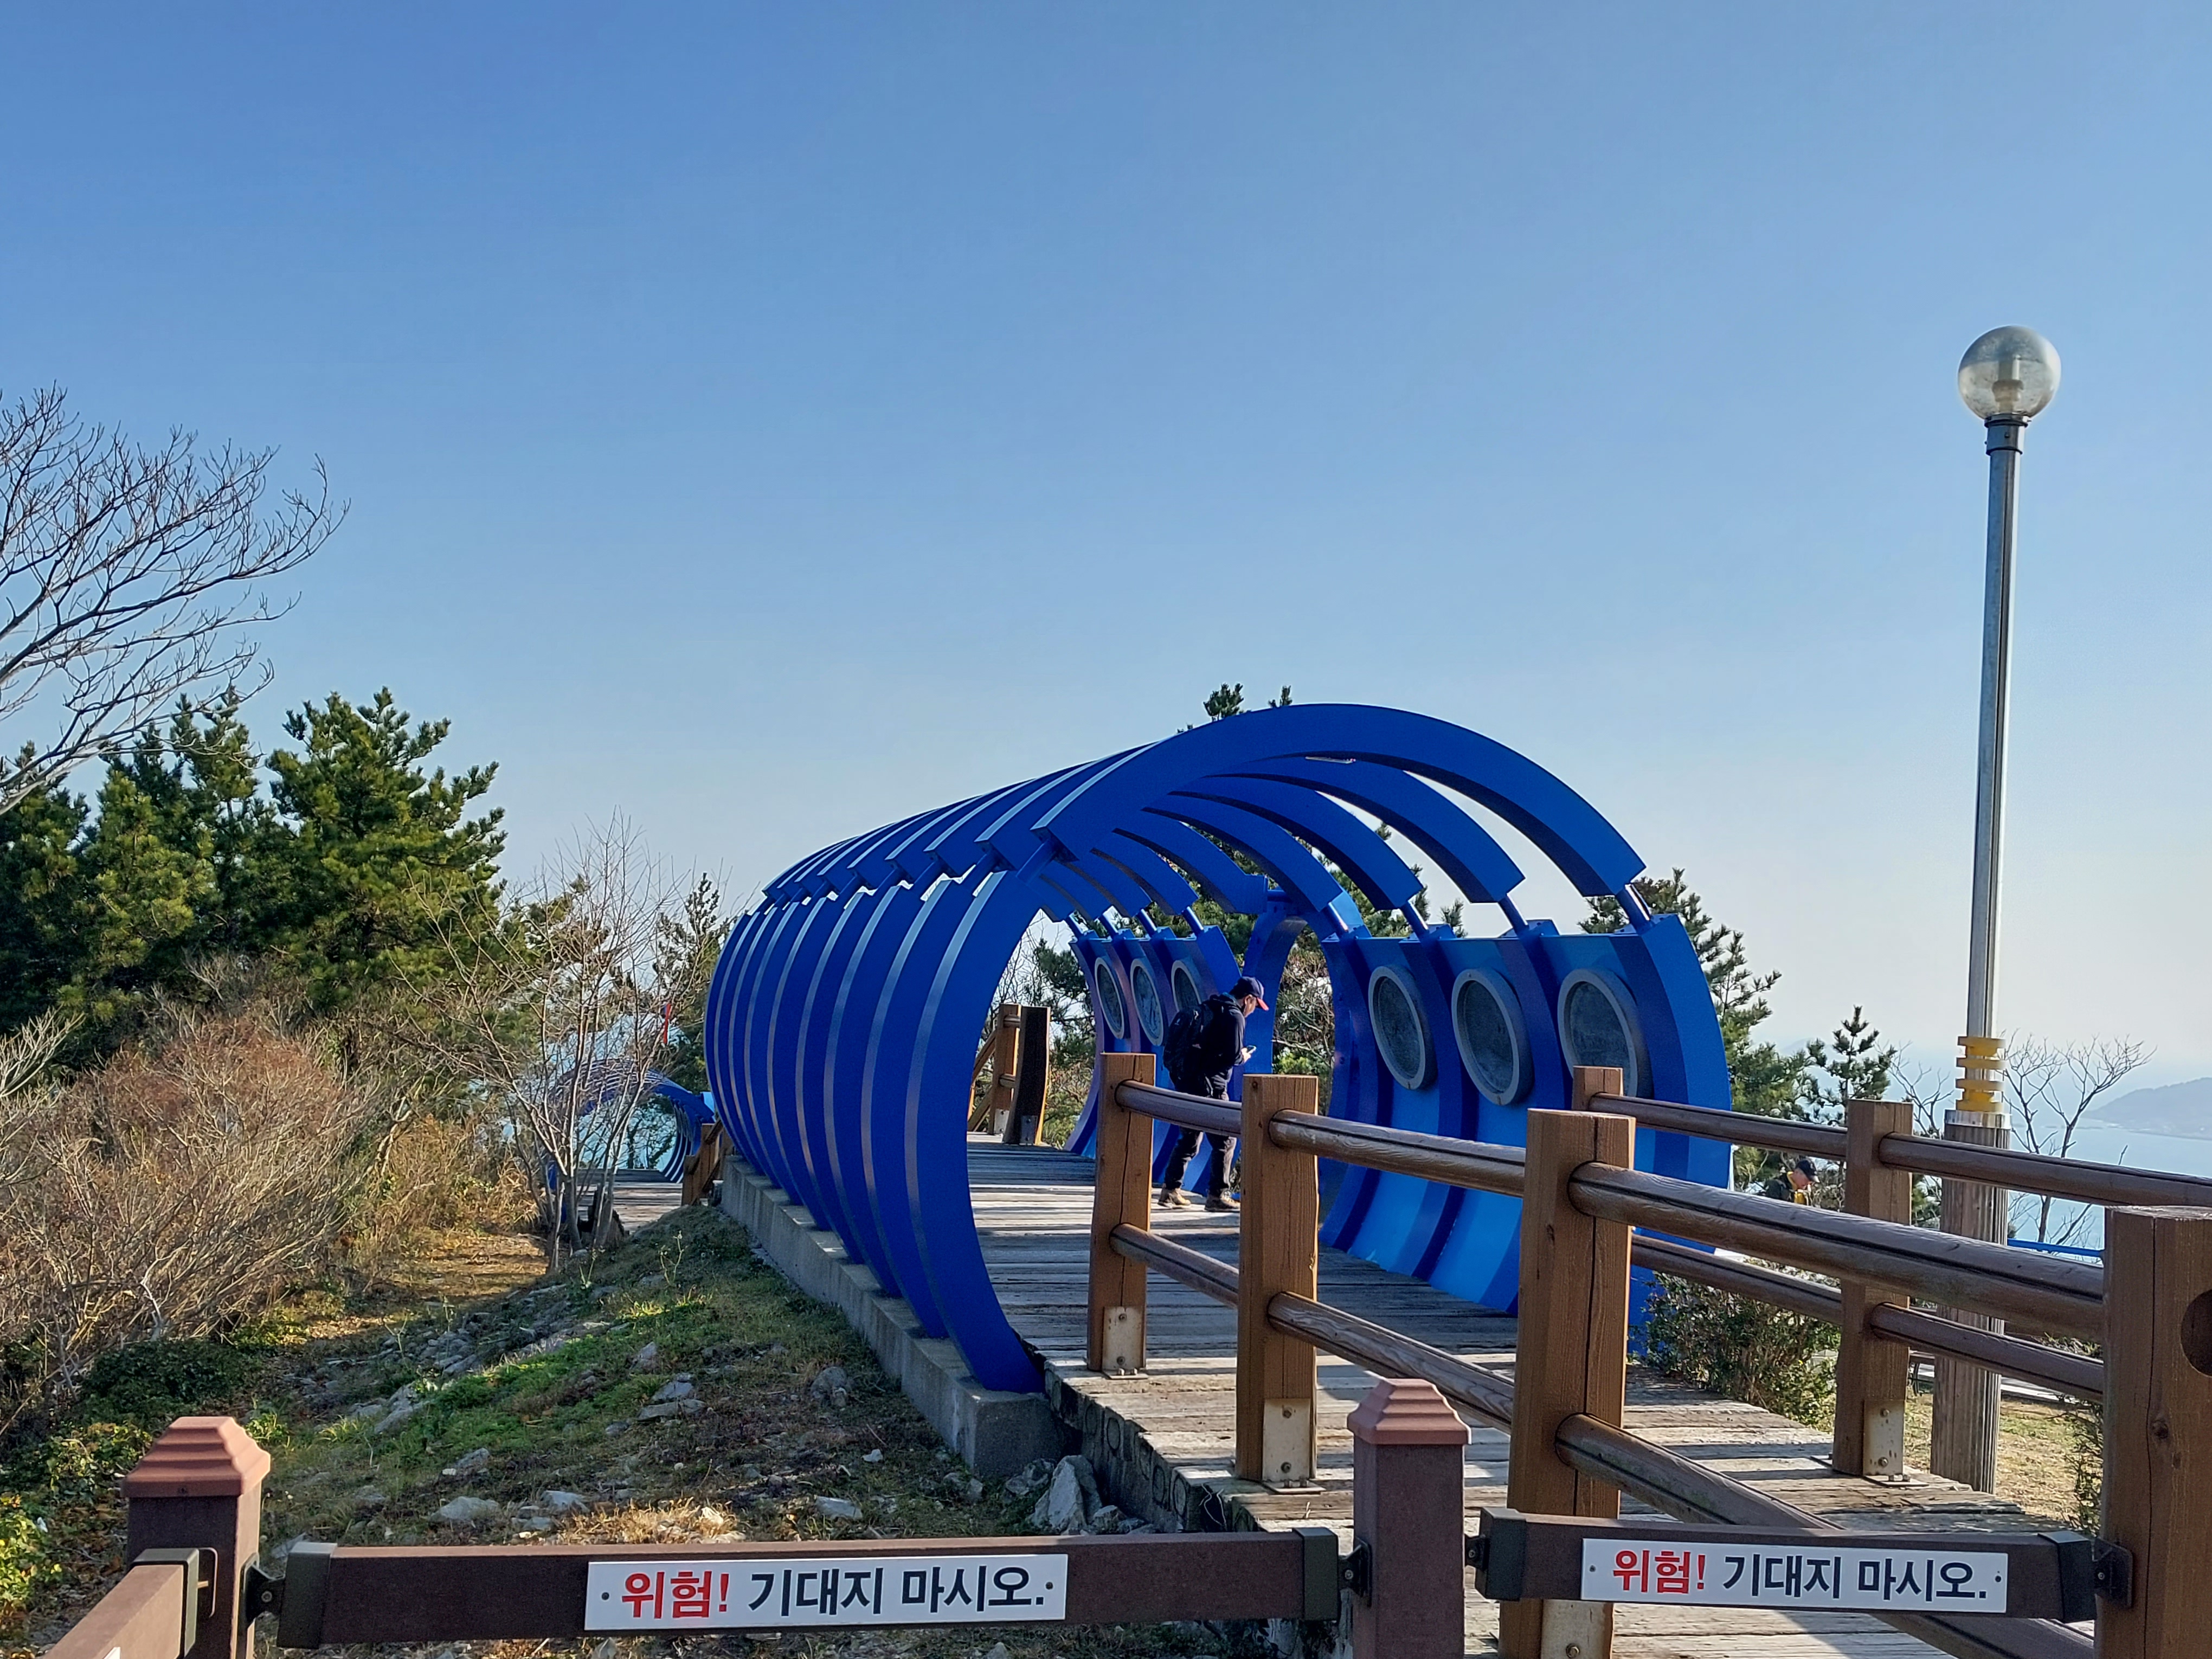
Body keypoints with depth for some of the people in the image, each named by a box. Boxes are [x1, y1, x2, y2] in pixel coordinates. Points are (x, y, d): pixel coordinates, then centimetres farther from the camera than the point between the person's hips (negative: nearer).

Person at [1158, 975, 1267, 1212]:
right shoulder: (1234, 1016, -10)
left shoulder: (1206, 1009, 17)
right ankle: (1217, 1195, 0)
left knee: (1189, 1139, 17)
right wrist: (1243, 1057, 6)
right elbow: (1232, 1056, -16)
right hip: (1210, 1087, -9)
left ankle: (1170, 1189, 17)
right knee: (1223, 1141, 0)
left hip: (1186, 1082, 9)